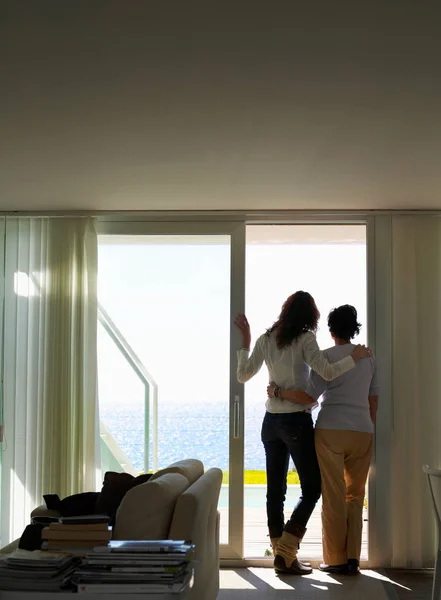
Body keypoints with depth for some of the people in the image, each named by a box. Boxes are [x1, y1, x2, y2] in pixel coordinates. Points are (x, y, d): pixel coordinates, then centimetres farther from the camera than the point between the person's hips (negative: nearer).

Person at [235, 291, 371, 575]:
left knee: (275, 490, 9)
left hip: (271, 421, 6)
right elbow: (327, 372, -19)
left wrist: (245, 340, 19)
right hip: (297, 421, -6)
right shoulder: (305, 339, -8)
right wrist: (355, 357, -5)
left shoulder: (266, 339, 7)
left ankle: (282, 554, 12)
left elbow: (243, 375, 11)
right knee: (312, 487, 2)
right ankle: (285, 554, -6)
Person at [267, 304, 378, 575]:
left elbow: (309, 397, -12)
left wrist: (278, 391, 0)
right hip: (363, 431, 4)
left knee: (333, 497, 3)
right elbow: (373, 400, 11)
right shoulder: (368, 358, 9)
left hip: (331, 430, -4)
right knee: (355, 495, 11)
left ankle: (336, 559, 6)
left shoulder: (326, 357, -4)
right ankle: (353, 558, 7)